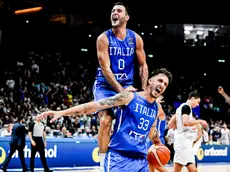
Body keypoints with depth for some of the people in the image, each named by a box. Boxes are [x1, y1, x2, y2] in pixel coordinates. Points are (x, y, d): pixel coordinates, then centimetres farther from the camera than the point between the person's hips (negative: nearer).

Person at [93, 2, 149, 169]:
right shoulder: (104, 38, -11)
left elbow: (143, 65, 6)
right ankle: (103, 162, -15)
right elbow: (105, 68, -17)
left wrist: (145, 90, -3)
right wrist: (120, 90, -25)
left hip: (127, 86, 4)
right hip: (105, 86, -4)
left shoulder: (136, 38, -1)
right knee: (106, 120, -19)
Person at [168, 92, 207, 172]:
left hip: (184, 140, 10)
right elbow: (186, 122, -24)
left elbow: (170, 125, 23)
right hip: (184, 139, -10)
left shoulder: (180, 107, 20)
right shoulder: (186, 106, -8)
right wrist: (200, 121, -11)